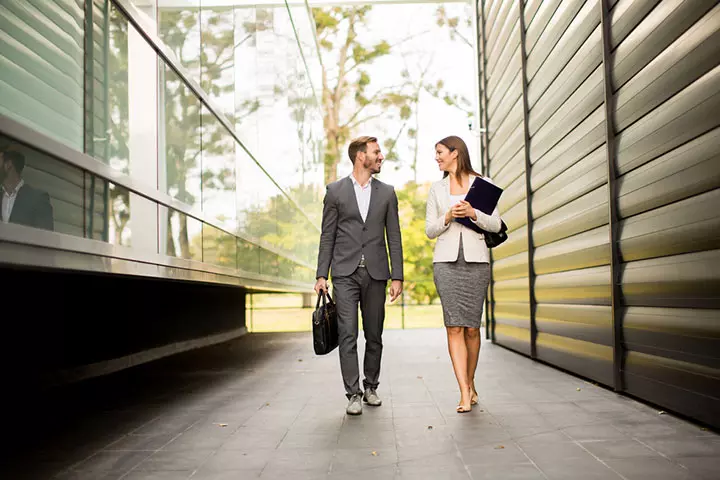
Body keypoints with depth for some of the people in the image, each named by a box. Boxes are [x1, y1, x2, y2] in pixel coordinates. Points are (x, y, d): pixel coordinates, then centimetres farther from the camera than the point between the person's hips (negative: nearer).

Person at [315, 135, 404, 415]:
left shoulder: (386, 193, 9)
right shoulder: (335, 191, 4)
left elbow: (394, 237, 8)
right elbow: (327, 236, 4)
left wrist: (397, 276, 1)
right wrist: (321, 275, -2)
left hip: (376, 273, 2)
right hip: (345, 273, -2)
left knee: (374, 335, 8)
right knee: (348, 335, -7)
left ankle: (371, 387, 23)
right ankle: (353, 394, -1)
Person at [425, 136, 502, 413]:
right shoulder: (436, 189, 13)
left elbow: (495, 225, 4)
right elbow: (430, 231, 11)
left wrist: (473, 213, -13)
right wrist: (447, 218, -8)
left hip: (476, 259, -1)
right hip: (446, 260, 1)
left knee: (472, 327, 2)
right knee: (454, 326, -8)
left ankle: (470, 383, 24)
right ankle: (465, 393, -7)